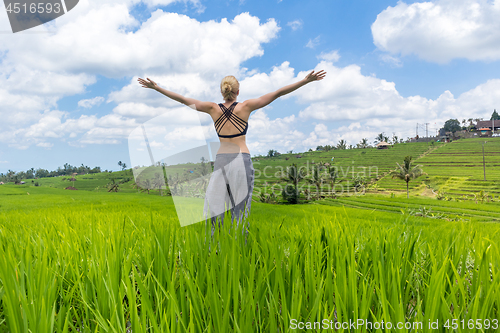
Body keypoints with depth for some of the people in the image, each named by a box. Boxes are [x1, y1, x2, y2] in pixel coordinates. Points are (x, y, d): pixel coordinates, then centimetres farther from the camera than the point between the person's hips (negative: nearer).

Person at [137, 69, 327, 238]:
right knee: (241, 206, 3)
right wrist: (306, 81, 0)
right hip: (242, 159, -2)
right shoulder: (245, 107, -1)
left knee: (216, 204, 9)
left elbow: (182, 99, 7)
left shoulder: (213, 109, 4)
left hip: (221, 160, 2)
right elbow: (278, 93, -2)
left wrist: (156, 87, 16)